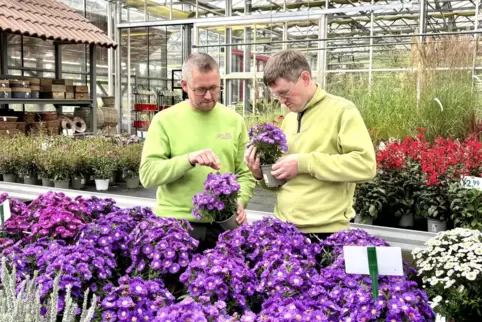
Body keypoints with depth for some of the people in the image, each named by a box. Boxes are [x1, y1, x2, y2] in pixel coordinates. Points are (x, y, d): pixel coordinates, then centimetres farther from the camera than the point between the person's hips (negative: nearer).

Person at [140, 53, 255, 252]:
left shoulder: (234, 120, 5)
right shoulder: (165, 120, -3)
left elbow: (245, 173, 9)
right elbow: (148, 174, -10)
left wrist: (240, 201, -10)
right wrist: (188, 159, -23)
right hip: (176, 224, -2)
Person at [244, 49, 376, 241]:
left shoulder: (341, 111, -6)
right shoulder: (288, 120, 14)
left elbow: (365, 165, -18)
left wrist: (304, 163, -18)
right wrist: (261, 174, 0)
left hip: (324, 232, -6)